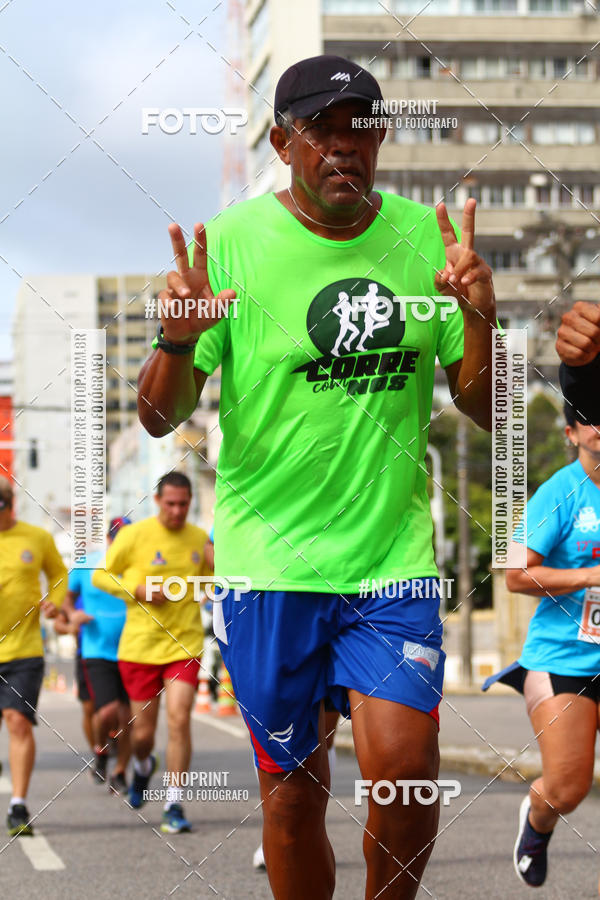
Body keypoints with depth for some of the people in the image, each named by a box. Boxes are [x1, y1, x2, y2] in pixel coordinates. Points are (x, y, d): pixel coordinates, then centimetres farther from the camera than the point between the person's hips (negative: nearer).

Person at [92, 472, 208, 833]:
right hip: (140, 645, -1)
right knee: (142, 732, 6)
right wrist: (138, 590, -14)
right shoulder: (135, 535, -4)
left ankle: (174, 806, -7)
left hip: (185, 644, 1)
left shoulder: (199, 539, 6)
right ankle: (143, 766, 43)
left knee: (179, 720, -14)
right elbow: (100, 576, 1)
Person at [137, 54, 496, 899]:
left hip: (393, 553, 1)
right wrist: (179, 341, -23)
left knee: (404, 769, -12)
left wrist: (480, 318, -13)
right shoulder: (230, 242, -4)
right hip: (270, 559, -1)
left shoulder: (425, 237, 4)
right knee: (293, 788, 6)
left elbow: (486, 411, 6)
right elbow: (160, 418, -3)